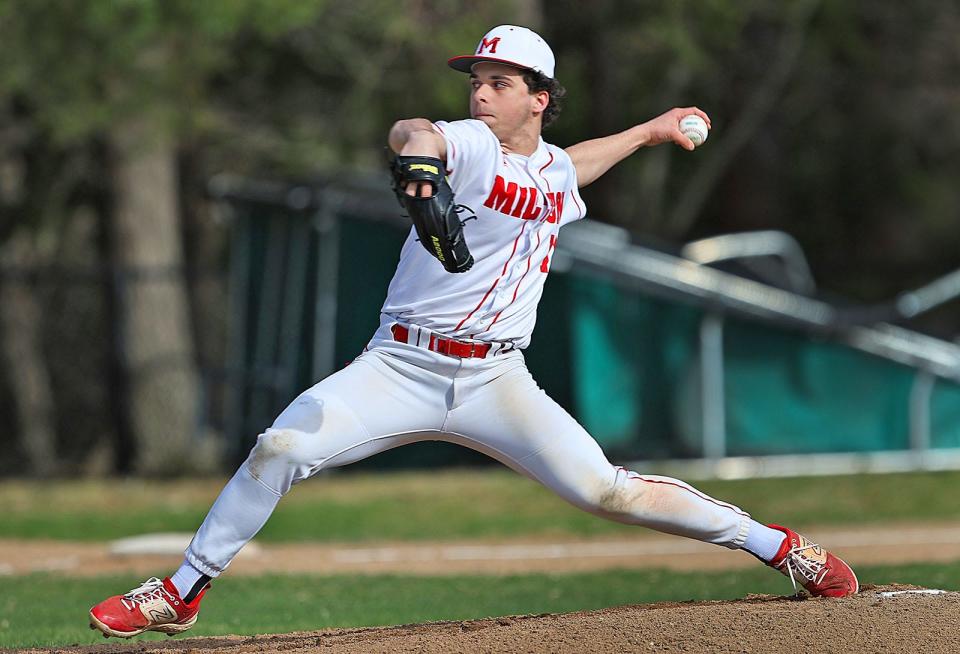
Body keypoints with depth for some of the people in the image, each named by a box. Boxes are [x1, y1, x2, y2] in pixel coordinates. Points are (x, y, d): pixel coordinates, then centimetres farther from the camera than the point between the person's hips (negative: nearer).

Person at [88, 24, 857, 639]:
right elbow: (415, 132, -36)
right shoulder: (470, 144, -8)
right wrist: (417, 149, -60)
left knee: (609, 491, -9)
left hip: (496, 382, 3)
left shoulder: (553, 171, 10)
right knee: (277, 450, -19)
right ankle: (181, 594, -5)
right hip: (399, 366, -2)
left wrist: (647, 132, 42)